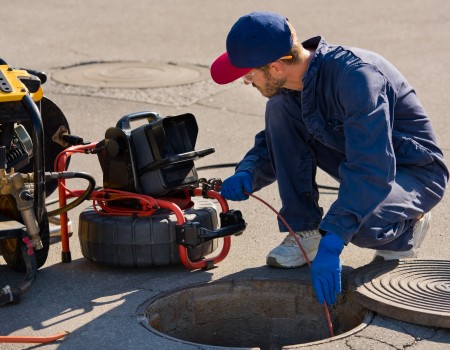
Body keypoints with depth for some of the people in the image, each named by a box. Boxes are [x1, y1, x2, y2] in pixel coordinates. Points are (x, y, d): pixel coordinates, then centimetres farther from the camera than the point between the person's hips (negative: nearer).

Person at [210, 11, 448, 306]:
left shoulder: (356, 76, -33)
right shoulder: (290, 85, -7)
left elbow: (372, 170, -39)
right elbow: (274, 143, 9)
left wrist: (331, 243, -45)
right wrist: (247, 174, -14)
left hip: (416, 173, -7)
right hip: (363, 161, 7)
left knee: (360, 226, -38)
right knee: (279, 109, -11)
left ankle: (405, 228, 0)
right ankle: (305, 232, -4)